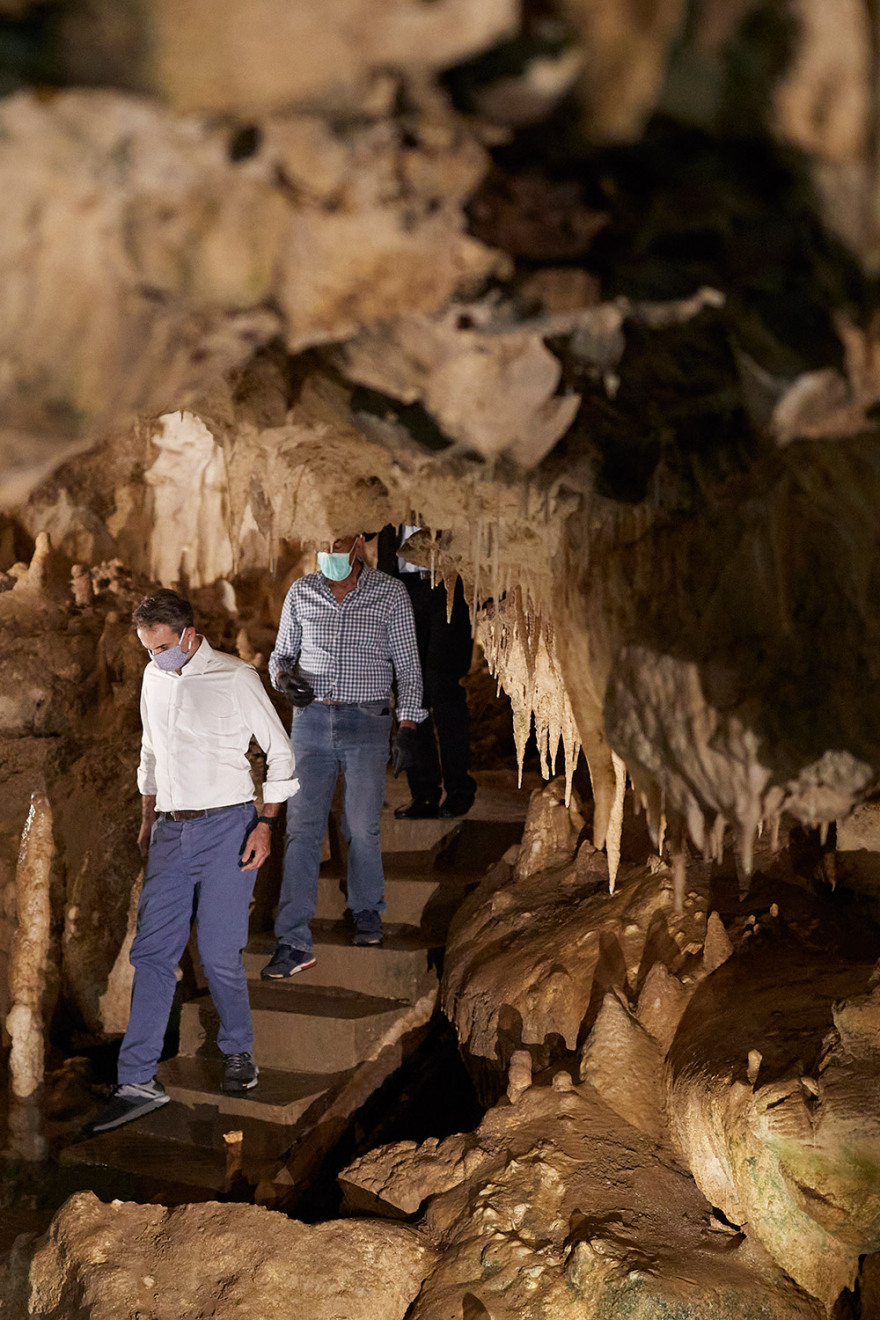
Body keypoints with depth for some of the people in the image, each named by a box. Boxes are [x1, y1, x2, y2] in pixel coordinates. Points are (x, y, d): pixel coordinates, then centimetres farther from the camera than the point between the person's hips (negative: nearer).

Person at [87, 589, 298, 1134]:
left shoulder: (237, 677, -7)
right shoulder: (154, 678, 11)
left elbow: (281, 752, -3)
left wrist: (266, 823, -9)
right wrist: (148, 822, 21)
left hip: (227, 826, -5)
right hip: (171, 829, 5)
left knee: (220, 954, -1)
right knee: (152, 951, 0)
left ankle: (239, 1052, 24)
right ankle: (138, 1081, 8)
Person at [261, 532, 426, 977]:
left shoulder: (390, 594, -2)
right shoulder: (301, 592, 5)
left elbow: (408, 666, 0)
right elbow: (282, 652, 15)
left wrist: (407, 729, -6)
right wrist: (284, 676, -8)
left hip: (366, 724, -2)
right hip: (310, 720, 2)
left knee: (361, 829, 5)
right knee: (302, 829, -2)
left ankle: (367, 910, 32)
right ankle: (294, 942, 1)